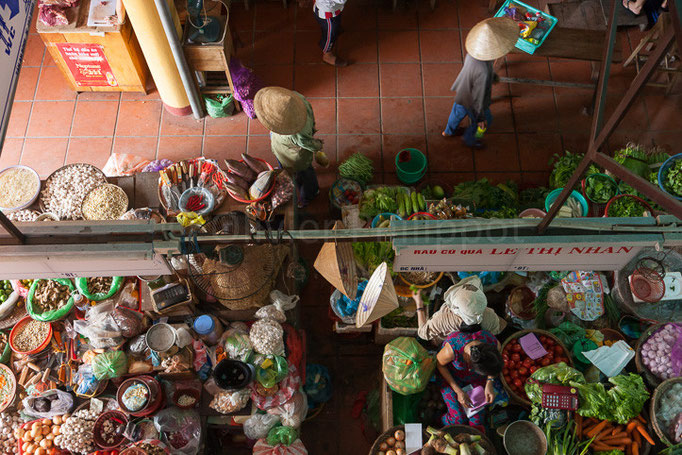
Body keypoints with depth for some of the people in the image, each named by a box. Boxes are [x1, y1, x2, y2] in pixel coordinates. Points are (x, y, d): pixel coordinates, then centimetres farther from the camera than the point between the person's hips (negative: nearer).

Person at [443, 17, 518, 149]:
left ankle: (449, 131, 63)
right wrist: (481, 118, -16)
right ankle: (469, 139, 52)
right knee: (486, 120, 25)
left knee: (459, 111, 34)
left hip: (462, 90, 6)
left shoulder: (474, 51, -22)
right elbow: (478, 97, -32)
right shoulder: (482, 72, -45)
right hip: (471, 101, -6)